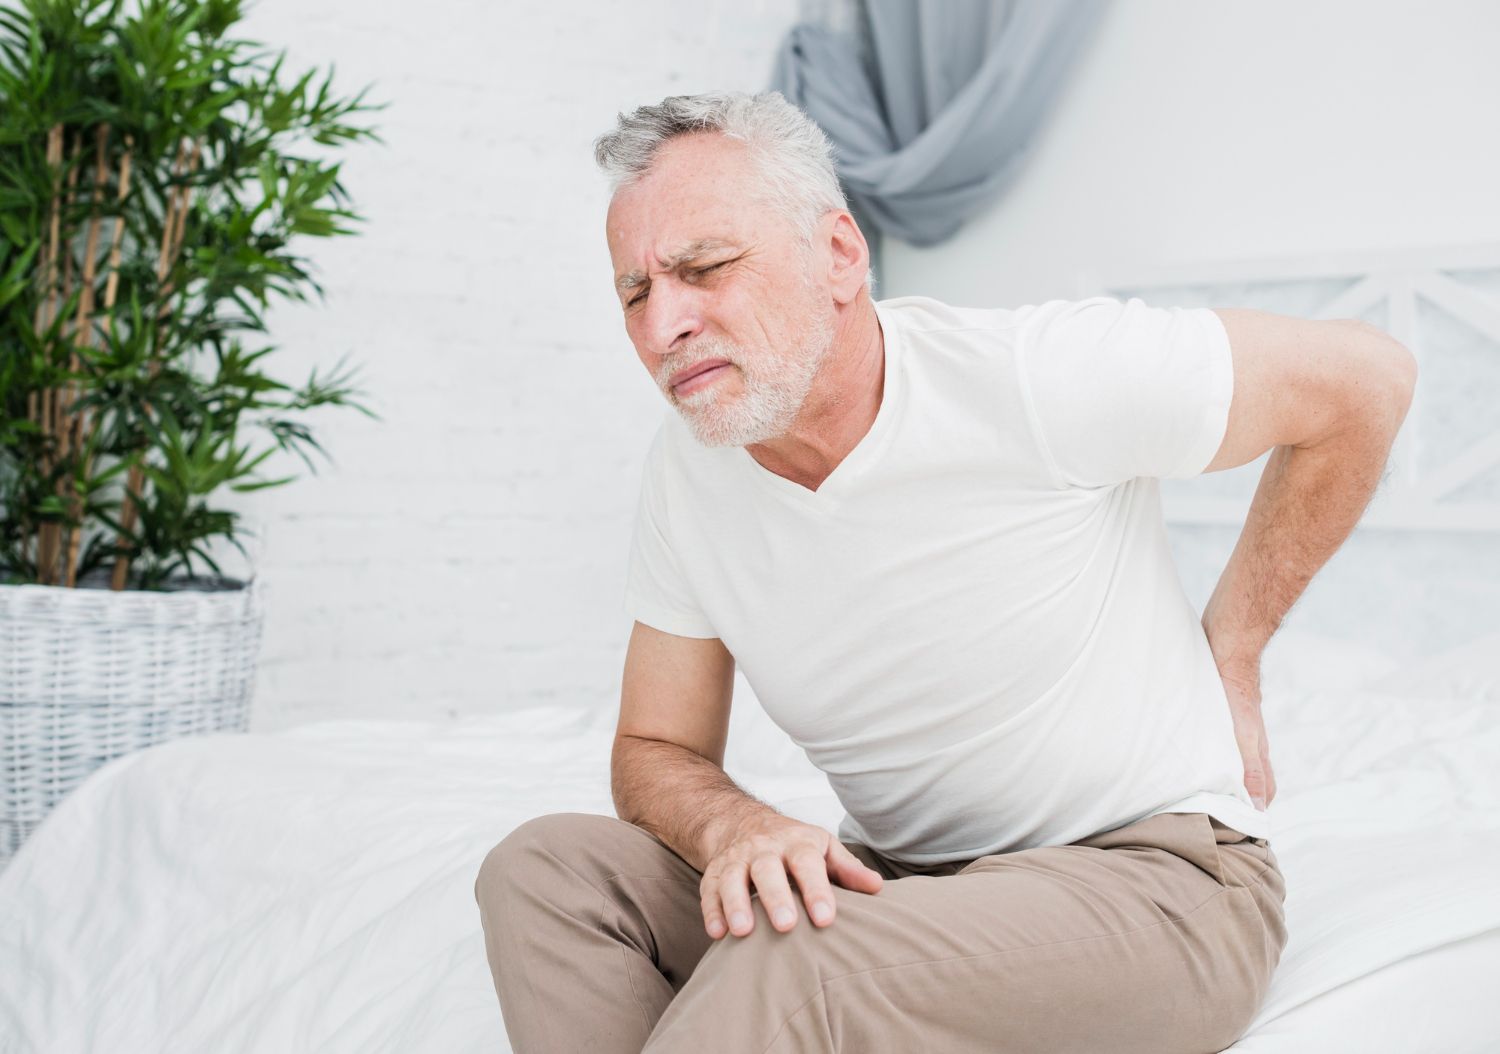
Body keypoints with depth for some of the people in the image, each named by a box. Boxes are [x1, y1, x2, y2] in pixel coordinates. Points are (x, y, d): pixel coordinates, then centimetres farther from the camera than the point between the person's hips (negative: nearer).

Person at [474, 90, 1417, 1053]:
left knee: (787, 961, -34)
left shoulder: (1038, 377, -19)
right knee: (547, 866, -14)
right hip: (902, 884, 6)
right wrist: (736, 829, -19)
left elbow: (1363, 378, -7)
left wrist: (1230, 657, -1)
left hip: (1154, 882, -5)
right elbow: (658, 750, 6)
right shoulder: (686, 475, -3)